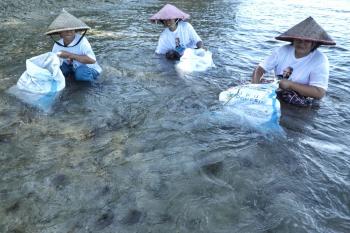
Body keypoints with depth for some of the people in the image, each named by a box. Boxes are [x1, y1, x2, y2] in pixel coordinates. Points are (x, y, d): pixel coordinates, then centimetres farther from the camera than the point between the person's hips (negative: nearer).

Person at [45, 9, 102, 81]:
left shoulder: (81, 41, -26)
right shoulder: (57, 45, -9)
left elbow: (92, 60, -38)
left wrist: (70, 55, -36)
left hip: (89, 69, -5)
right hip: (72, 67, 5)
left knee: (80, 73, -35)